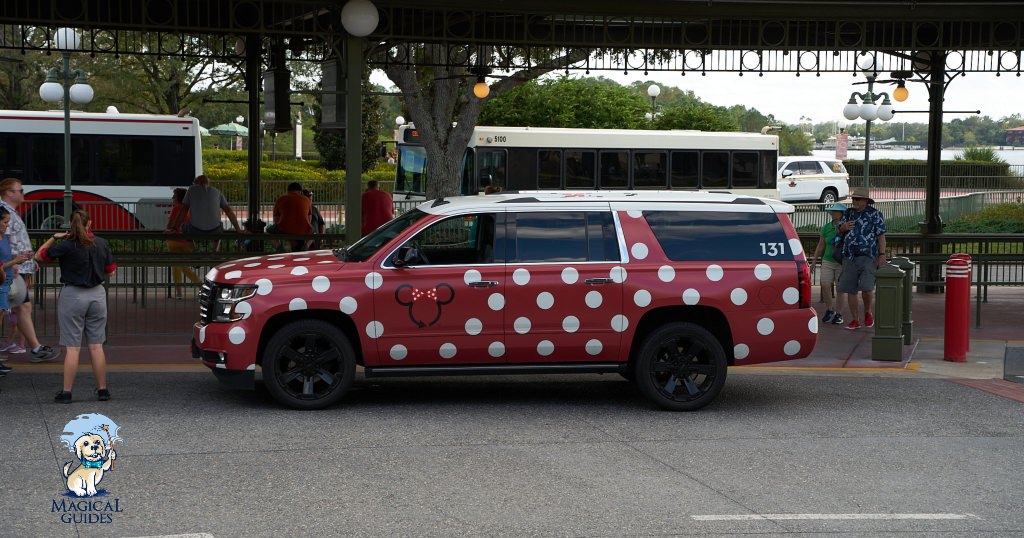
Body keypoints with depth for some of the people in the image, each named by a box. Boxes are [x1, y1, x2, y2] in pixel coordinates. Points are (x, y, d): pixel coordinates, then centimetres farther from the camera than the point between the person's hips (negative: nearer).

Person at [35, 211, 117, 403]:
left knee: (73, 347, -2)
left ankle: (66, 392, 1)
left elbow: (39, 256, -1)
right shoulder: (102, 244, 0)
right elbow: (110, 270, 8)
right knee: (96, 346, 8)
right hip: (97, 295, 3)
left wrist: (53, 238, 5)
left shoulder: (66, 246, -12)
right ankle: (102, 389, 11)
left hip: (72, 296, -3)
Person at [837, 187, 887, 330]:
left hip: (868, 257, -5)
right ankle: (855, 320, 11)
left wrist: (882, 255, -10)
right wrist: (843, 227, -2)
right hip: (849, 258, 5)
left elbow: (881, 236, -2)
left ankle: (868, 312, 10)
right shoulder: (848, 213, 14)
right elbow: (839, 231, 22)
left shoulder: (875, 214, 0)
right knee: (850, 290, 2)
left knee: (867, 288, -16)